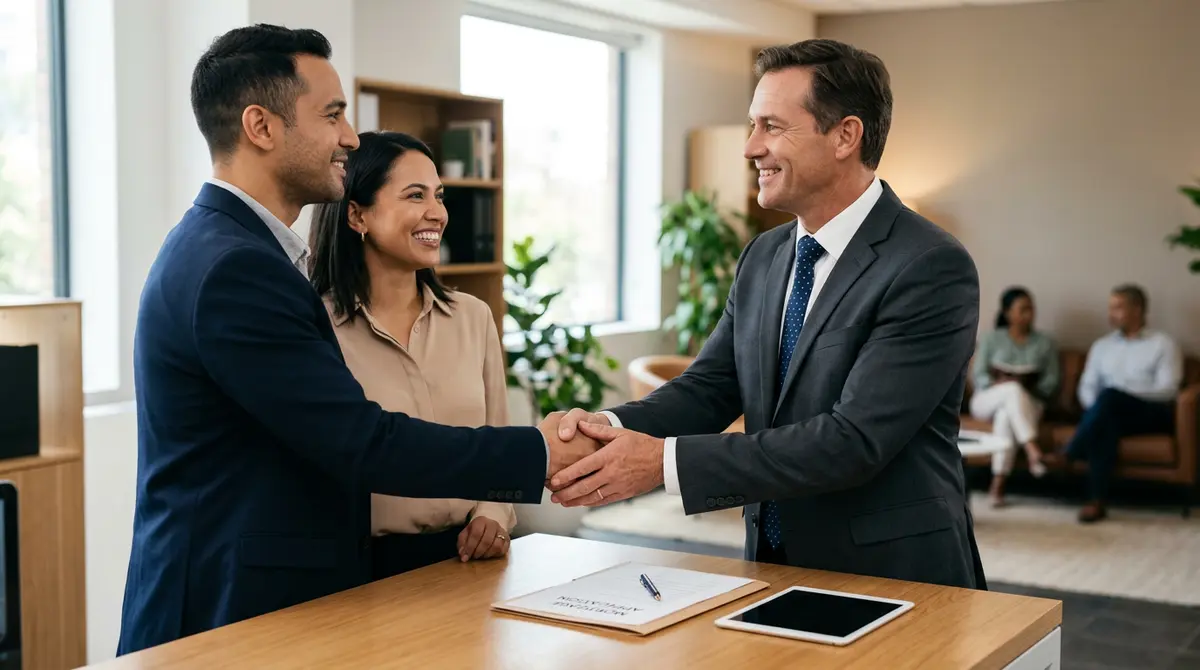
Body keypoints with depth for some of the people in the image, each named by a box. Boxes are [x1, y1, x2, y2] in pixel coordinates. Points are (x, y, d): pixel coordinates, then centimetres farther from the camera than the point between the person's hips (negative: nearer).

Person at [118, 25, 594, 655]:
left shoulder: (221, 245, 11)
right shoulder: (235, 270, -21)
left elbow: (333, 437, 10)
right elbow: (362, 444, -23)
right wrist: (539, 451, -15)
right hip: (231, 619, -10)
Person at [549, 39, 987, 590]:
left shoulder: (933, 270, -15)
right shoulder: (762, 258, 8)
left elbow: (854, 440, -22)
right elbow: (709, 387, 6)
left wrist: (664, 460, -25)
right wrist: (609, 426, -15)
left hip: (894, 580, -4)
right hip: (775, 566, 5)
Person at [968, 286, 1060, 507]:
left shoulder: (1045, 343, 13)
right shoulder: (991, 338, 10)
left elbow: (1051, 382, 4)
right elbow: (978, 376, 1)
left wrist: (1030, 388, -15)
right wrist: (999, 385, -16)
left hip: (1027, 404, 0)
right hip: (986, 401, 0)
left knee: (1006, 413, -38)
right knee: (1013, 389, -37)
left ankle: (998, 484, -44)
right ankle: (1033, 451, -51)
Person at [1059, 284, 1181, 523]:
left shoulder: (1163, 343, 7)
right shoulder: (1102, 345, 21)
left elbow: (1168, 389, -6)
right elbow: (1087, 386, 12)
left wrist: (1125, 392, -16)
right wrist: (1096, 409, -10)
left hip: (1153, 414, -3)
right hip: (1112, 413, 3)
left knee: (1111, 395, -35)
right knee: (1106, 423, -36)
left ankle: (1067, 455, -36)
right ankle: (1097, 501, -44)